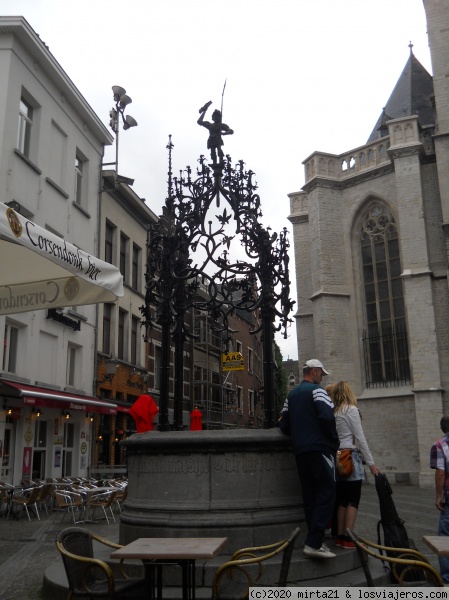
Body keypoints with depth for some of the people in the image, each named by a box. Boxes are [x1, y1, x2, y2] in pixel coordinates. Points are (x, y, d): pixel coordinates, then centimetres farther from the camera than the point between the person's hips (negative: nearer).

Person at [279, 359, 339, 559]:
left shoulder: (291, 395, 18)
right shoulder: (316, 390, -7)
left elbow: (283, 424, 15)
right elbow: (327, 417, -21)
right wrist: (334, 439, -8)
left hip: (300, 451, 8)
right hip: (320, 449, -8)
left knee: (310, 497, 12)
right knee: (326, 495, -6)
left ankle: (314, 540, 15)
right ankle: (313, 544, -13)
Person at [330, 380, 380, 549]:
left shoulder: (334, 413, 11)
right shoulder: (351, 410, -7)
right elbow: (360, 438, -9)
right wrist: (370, 462, -5)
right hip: (350, 456, -7)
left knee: (342, 500, 11)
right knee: (353, 501, -2)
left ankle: (340, 536, 14)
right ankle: (348, 538, -2)